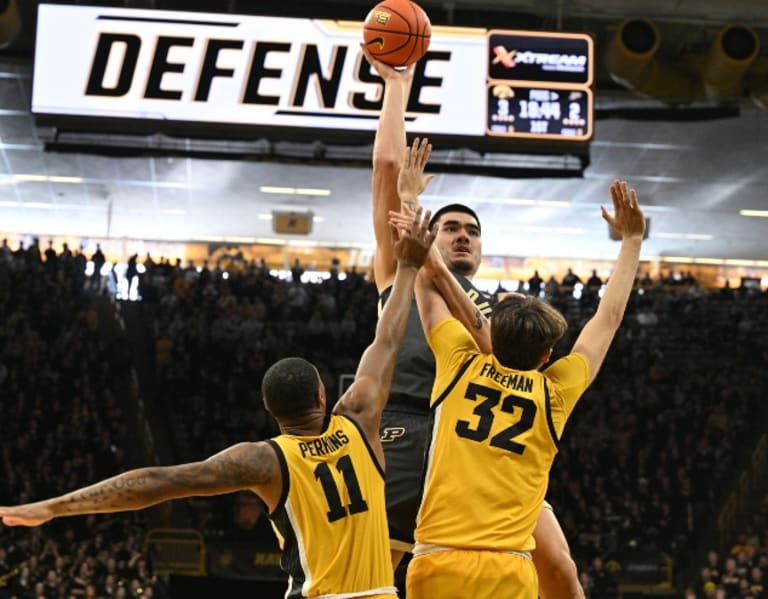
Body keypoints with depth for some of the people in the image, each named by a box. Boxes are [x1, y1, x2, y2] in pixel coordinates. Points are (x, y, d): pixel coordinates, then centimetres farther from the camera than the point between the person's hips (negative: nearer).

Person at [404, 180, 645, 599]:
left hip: (437, 562, 1)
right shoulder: (554, 394, 8)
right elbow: (609, 318, 20)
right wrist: (632, 240, 30)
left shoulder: (462, 366, 8)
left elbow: (428, 286, 19)